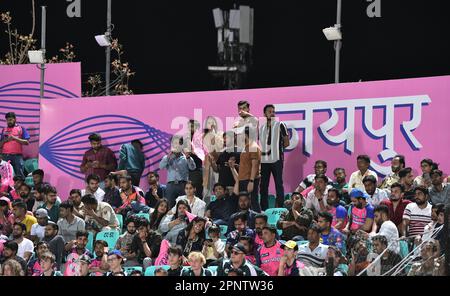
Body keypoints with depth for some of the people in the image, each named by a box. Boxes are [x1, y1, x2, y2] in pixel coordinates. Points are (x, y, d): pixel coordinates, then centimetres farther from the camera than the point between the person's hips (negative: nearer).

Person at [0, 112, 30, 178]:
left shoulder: (21, 128, 7)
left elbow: (26, 142, -1)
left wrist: (15, 138, -11)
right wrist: (5, 140, -4)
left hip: (17, 155, -3)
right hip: (5, 156, 3)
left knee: (20, 175, -9)